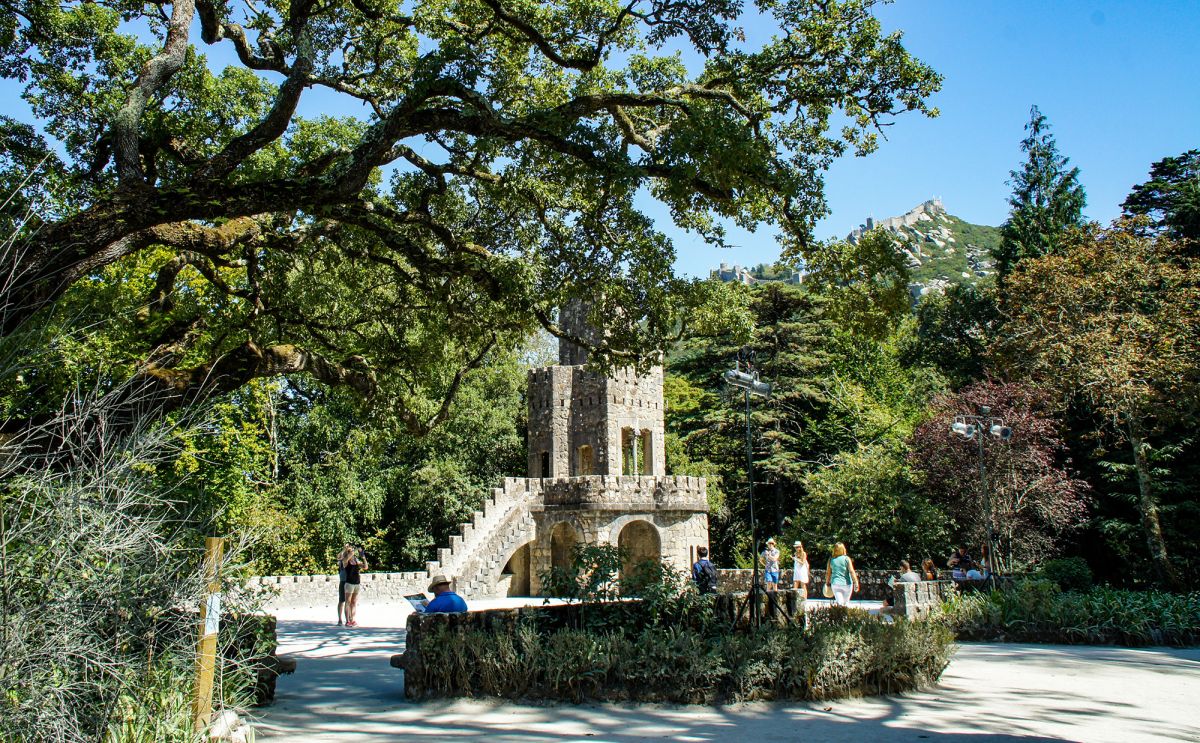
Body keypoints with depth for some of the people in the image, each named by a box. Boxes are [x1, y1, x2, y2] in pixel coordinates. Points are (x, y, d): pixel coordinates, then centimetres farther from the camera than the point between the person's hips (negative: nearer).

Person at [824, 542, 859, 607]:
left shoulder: (831, 560, 1)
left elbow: (828, 573, 5)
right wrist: (856, 583, -9)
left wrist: (827, 582, 17)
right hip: (846, 584, -1)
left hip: (835, 584, 1)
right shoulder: (846, 559, -6)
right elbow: (851, 571, -12)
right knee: (846, 603, 14)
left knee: (839, 603, -2)